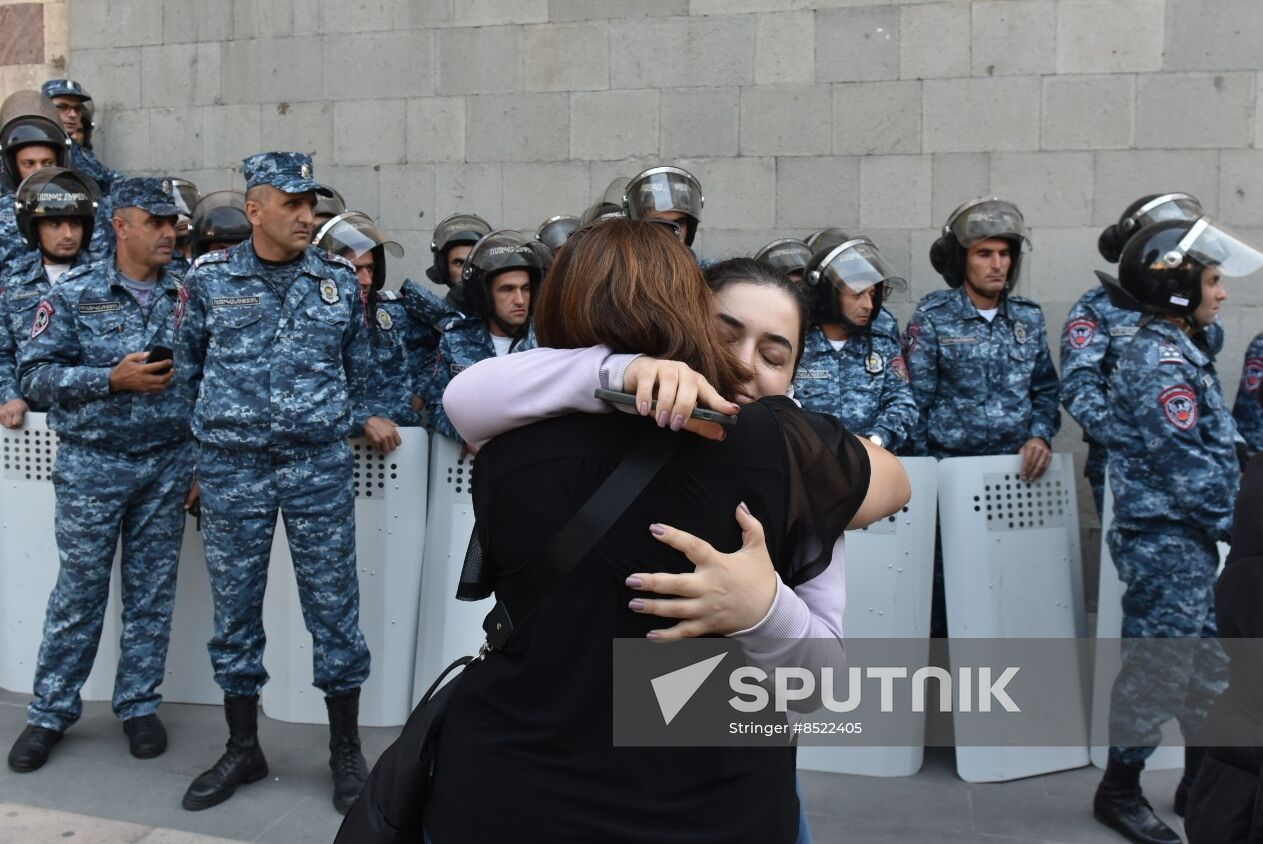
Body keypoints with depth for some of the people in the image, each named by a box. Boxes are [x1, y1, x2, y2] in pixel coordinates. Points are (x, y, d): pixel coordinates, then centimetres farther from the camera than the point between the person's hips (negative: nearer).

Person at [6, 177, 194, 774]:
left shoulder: (186, 298, 5)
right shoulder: (74, 294, -3)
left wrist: (200, 465, 4)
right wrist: (114, 377, -18)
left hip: (168, 465, 3)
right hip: (93, 463, -2)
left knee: (153, 593, 9)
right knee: (79, 592, 5)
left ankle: (139, 705, 23)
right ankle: (50, 713, 20)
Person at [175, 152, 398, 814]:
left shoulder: (339, 279, 5)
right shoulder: (209, 278, 2)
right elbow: (185, 364, 10)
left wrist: (365, 416, 5)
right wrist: (193, 458, 10)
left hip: (319, 466, 0)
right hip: (231, 468, 0)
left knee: (333, 606, 3)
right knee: (234, 609, 9)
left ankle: (346, 749, 19)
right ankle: (242, 749, 26)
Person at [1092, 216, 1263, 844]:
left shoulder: (1179, 351, 13)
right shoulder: (1159, 361, -18)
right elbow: (1188, 467, -22)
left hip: (1190, 540, 10)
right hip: (1166, 539, -10)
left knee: (1210, 662, 17)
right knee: (1158, 666, -1)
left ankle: (1202, 782, 31)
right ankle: (1119, 791, 13)